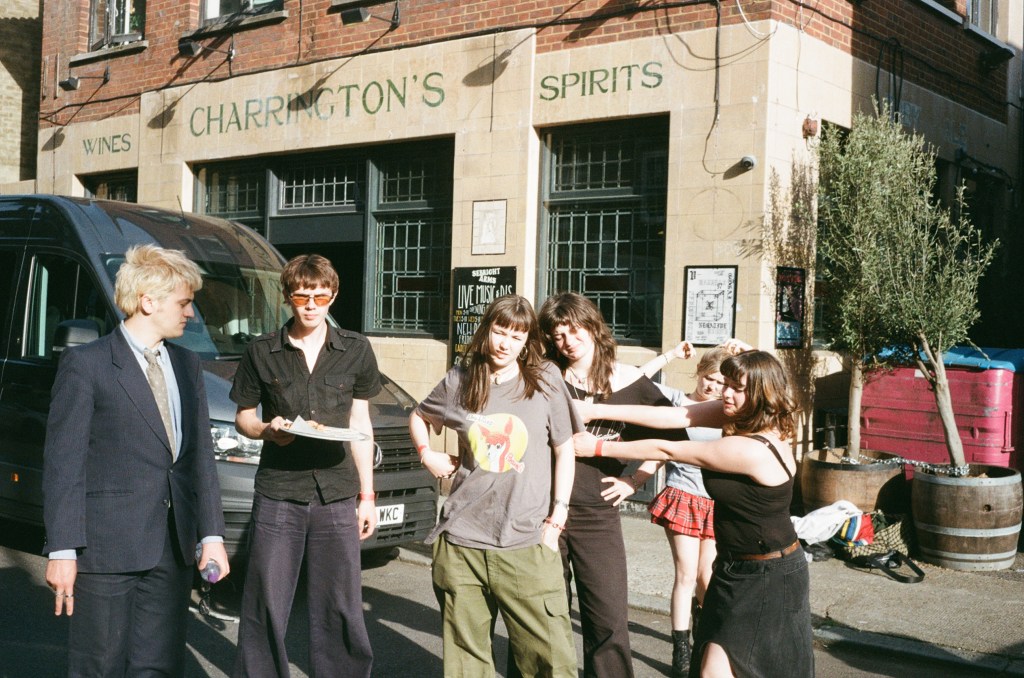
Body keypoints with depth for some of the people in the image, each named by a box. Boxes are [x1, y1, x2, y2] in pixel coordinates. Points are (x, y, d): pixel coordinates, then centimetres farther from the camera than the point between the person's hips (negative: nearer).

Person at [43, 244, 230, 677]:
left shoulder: (187, 366, 13)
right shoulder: (86, 365, -7)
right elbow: (62, 463, -9)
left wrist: (212, 535, 9)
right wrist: (62, 550, -13)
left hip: (174, 551, 6)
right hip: (107, 549, -5)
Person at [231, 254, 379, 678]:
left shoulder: (355, 351, 6)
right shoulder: (262, 352, 2)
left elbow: (360, 423, 12)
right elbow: (243, 417, 10)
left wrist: (367, 495, 9)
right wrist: (267, 430, -14)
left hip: (337, 498, 1)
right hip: (277, 495, -1)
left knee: (340, 609, 5)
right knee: (266, 609, 3)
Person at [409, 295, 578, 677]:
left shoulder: (545, 379, 1)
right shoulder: (459, 381, 7)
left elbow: (564, 450, 4)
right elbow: (418, 418, 26)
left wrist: (556, 518, -1)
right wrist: (428, 454, 8)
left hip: (527, 544, -2)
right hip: (461, 542, 2)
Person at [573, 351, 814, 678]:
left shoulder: (750, 450, -28)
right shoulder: (764, 424, -2)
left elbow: (666, 450, -18)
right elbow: (678, 417, -6)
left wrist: (600, 448, -7)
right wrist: (597, 411, -9)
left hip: (765, 578, -9)